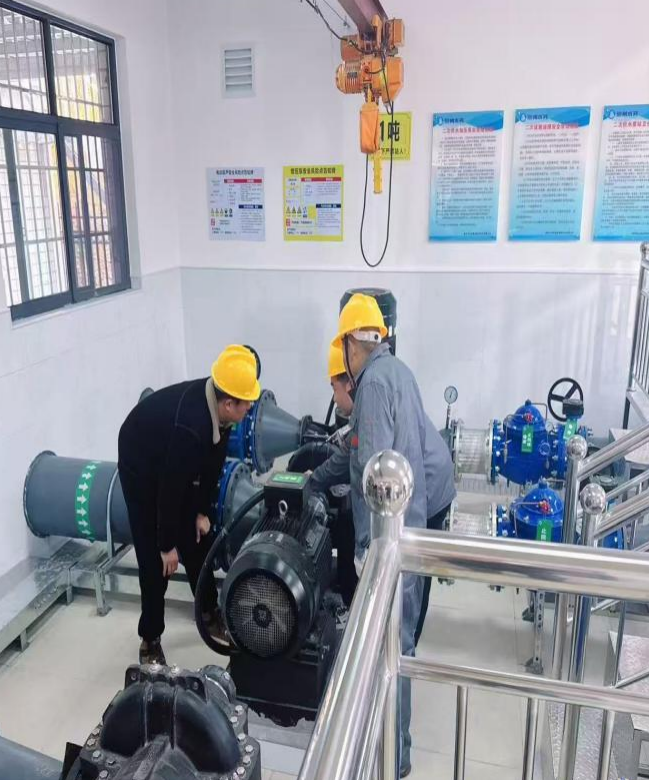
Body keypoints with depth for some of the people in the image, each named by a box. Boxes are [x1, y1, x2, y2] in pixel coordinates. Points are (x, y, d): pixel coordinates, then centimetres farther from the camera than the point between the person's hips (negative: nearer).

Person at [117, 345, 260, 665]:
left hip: (176, 465, 7)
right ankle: (150, 639, 13)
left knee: (197, 541, 12)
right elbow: (170, 488, -32)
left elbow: (214, 462, -6)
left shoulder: (215, 402, -20)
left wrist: (202, 512, -2)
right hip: (143, 467, -7)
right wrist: (167, 545, -21)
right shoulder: (190, 427, -42)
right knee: (154, 557, -4)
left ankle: (210, 615, 30)